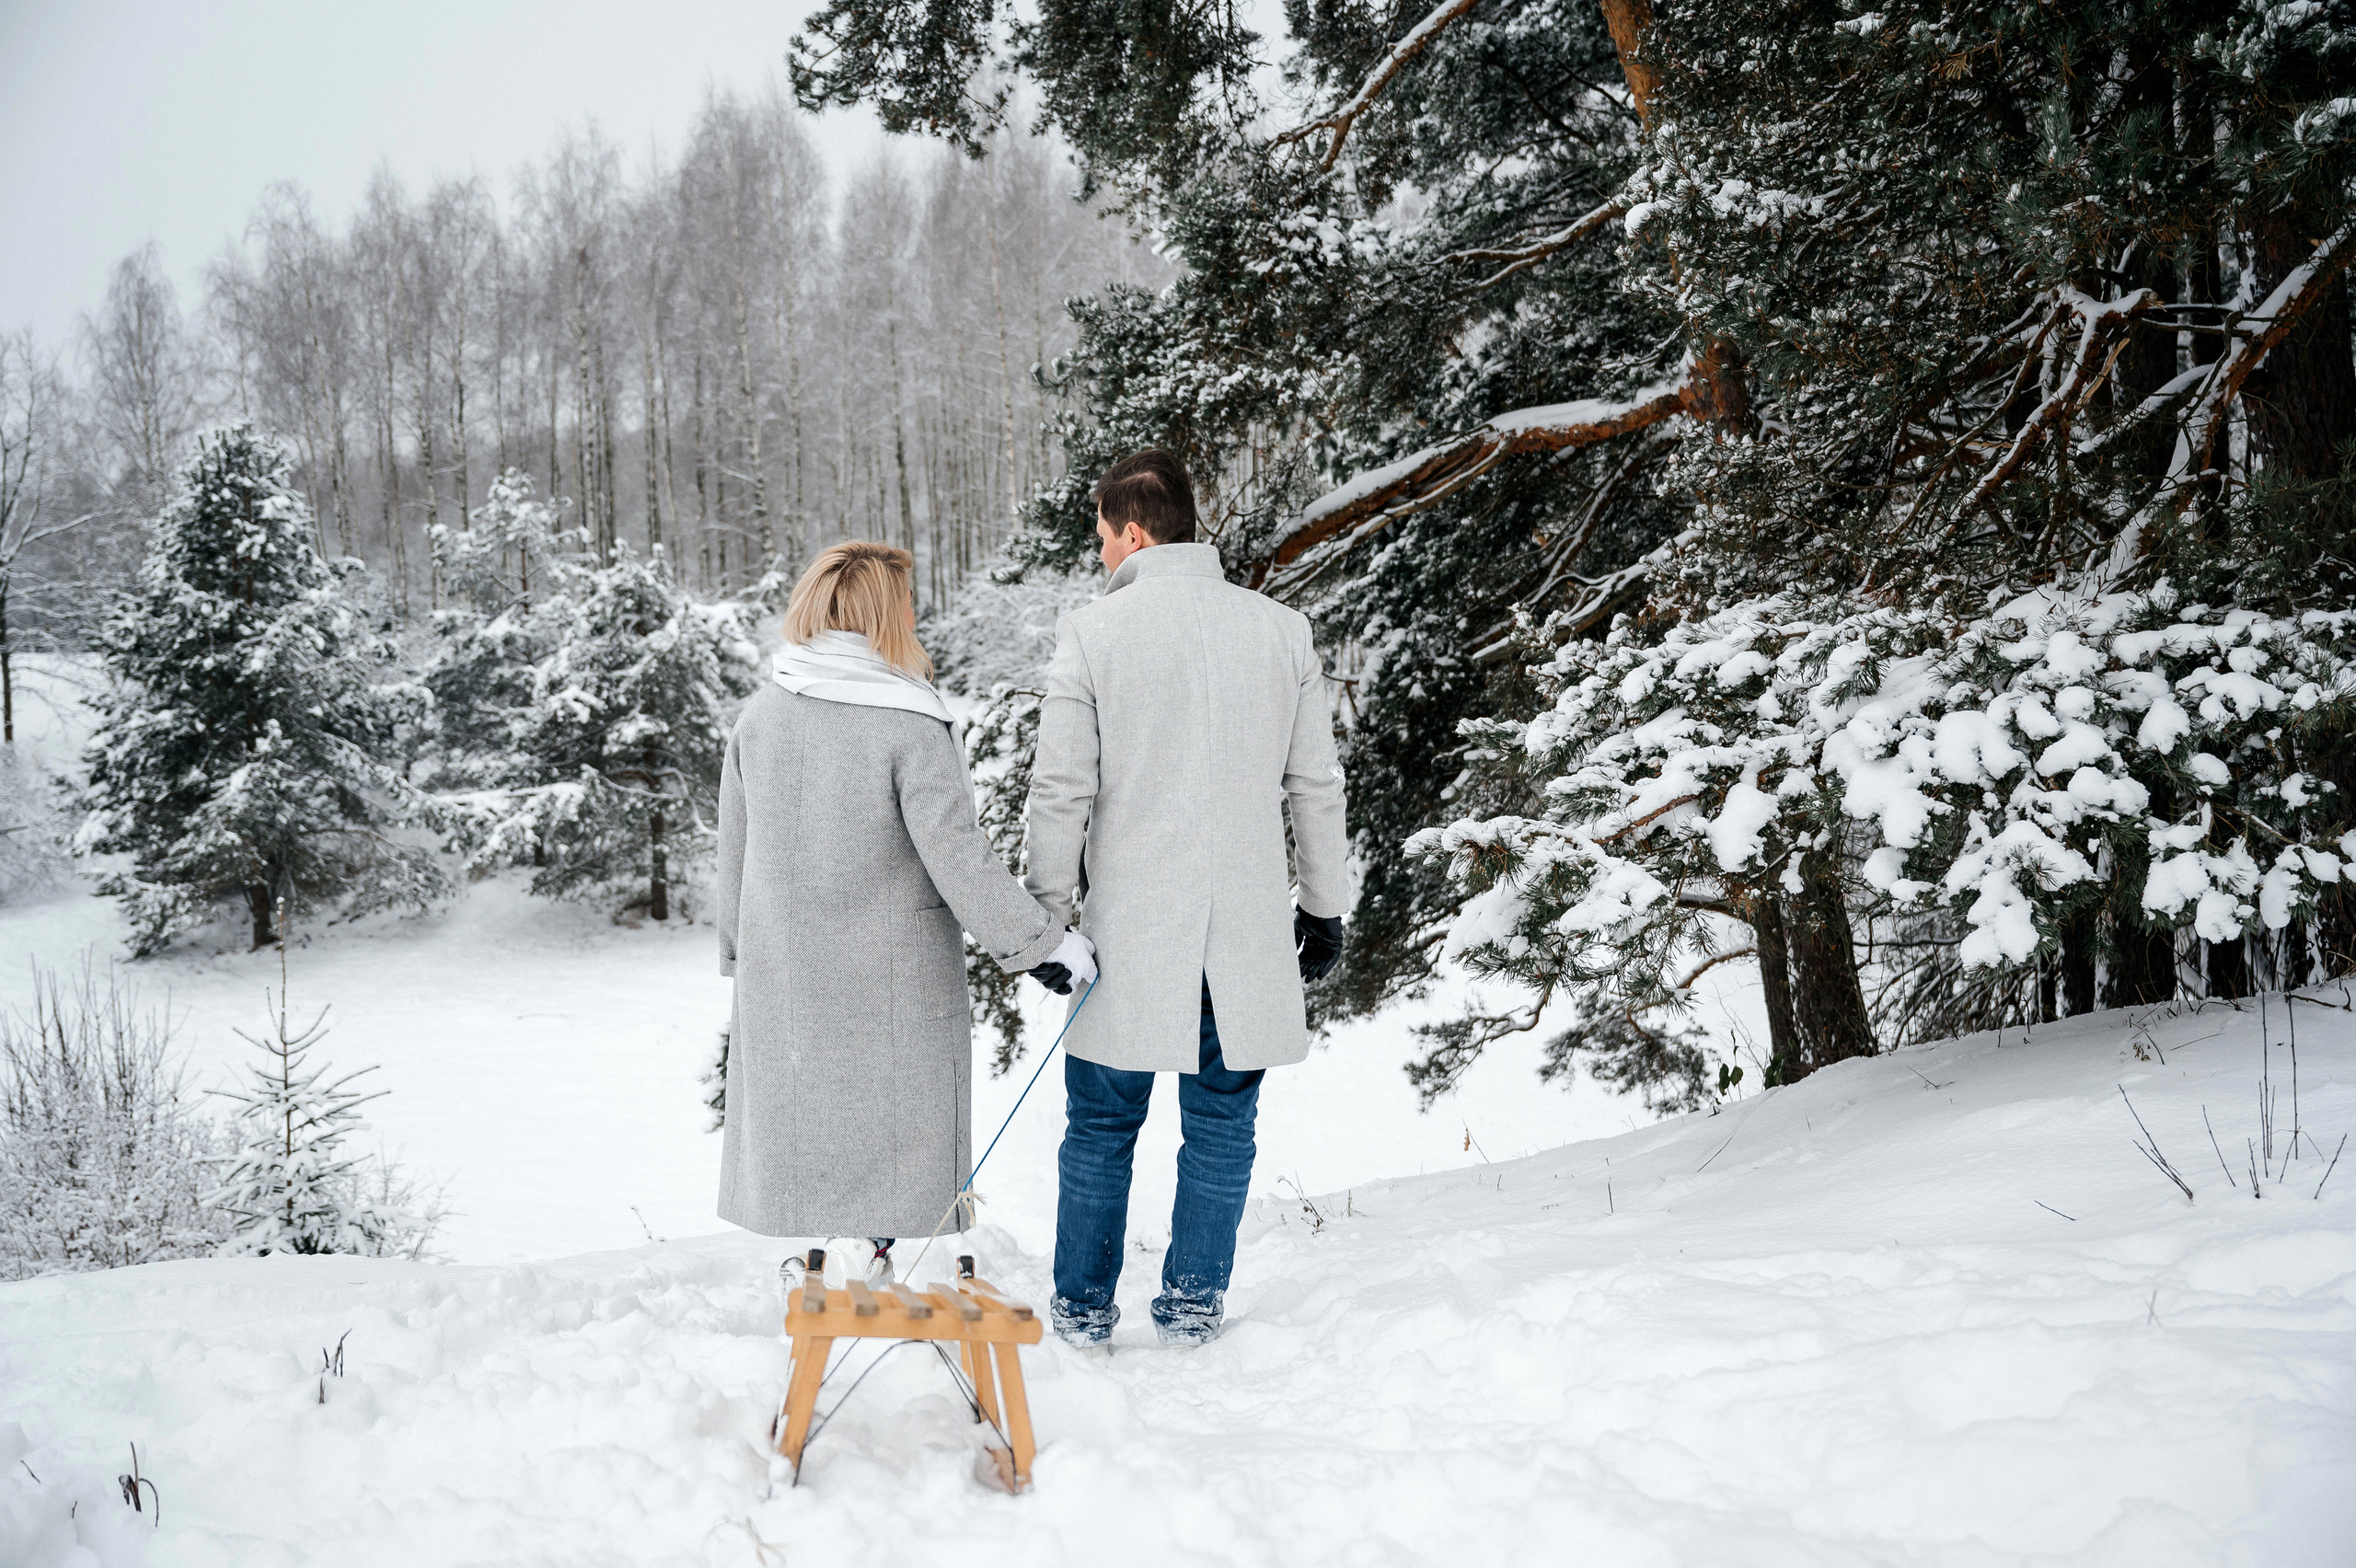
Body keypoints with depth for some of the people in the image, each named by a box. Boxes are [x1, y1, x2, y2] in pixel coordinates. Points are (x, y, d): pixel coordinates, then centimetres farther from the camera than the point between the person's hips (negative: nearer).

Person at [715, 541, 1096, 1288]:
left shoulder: (758, 719, 2)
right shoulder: (909, 727, -16)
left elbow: (734, 854, 10)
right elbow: (958, 858, -19)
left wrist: (740, 954, 22)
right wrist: (1047, 937, -11)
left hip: (783, 975, 6)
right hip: (893, 980, -5)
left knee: (800, 1119, 16)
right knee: (888, 1132, 6)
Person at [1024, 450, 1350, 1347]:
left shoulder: (1092, 636, -7)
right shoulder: (1282, 630, 3)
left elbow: (1062, 792, -6)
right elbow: (1317, 786, 6)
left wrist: (1047, 915, 3)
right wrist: (1324, 907, 15)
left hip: (1129, 931, -2)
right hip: (1248, 930, 2)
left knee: (1102, 1124, 11)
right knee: (1222, 1122, 13)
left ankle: (1083, 1306, 20)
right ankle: (1192, 1306, 19)